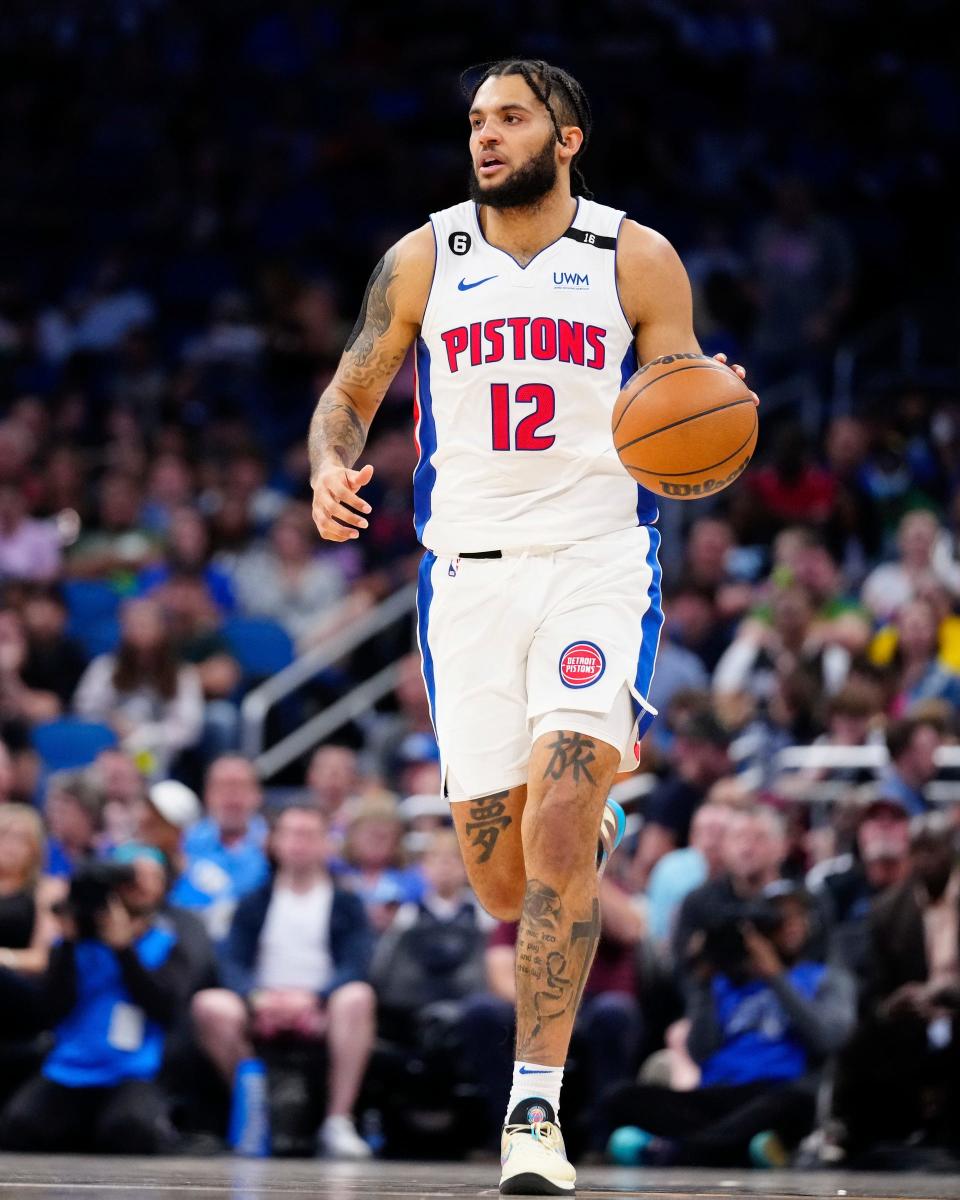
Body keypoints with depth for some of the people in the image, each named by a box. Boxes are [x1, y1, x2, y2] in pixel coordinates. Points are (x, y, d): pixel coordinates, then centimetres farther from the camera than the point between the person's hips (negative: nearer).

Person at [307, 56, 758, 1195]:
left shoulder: (638, 260, 4)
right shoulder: (422, 261, 8)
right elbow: (349, 393, 14)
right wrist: (330, 469, -8)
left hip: (601, 559, -2)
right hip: (469, 573, 2)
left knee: (558, 826, -21)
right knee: (502, 883, 1)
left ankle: (535, 1107, -17)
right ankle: (591, 818, 39)